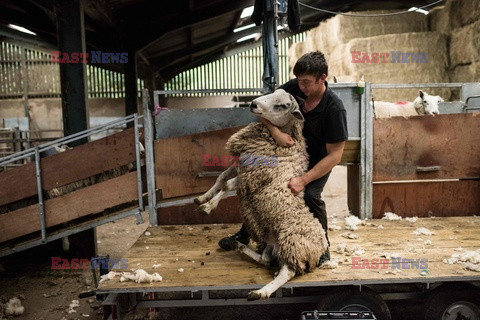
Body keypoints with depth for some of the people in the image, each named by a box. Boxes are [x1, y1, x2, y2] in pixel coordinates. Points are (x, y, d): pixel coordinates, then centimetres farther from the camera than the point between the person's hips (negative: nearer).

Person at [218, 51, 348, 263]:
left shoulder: (334, 109, -30)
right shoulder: (294, 88, -18)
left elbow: (334, 155, -28)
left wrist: (303, 180, -34)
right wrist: (275, 132, -33)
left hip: (318, 160, -4)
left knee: (310, 194, -28)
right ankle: (244, 235, 21)